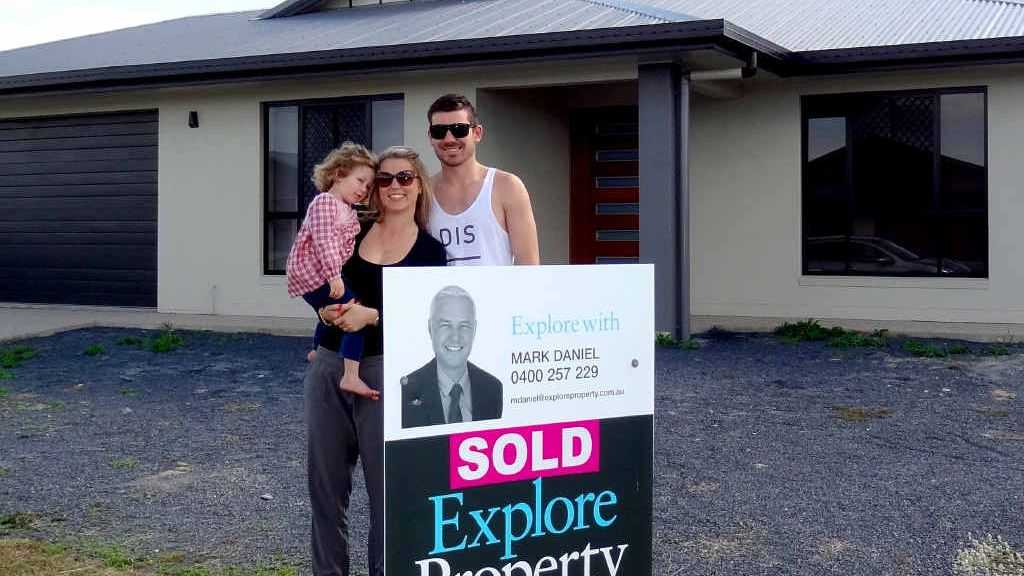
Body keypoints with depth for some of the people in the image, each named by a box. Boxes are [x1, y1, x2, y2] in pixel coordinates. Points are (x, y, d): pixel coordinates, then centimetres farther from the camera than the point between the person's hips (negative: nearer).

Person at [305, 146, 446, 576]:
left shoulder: (430, 250, 0)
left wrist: (372, 316, -20)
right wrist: (325, 309, -7)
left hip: (386, 372, -4)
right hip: (328, 367, 4)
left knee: (386, 485, 0)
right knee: (325, 481, 11)